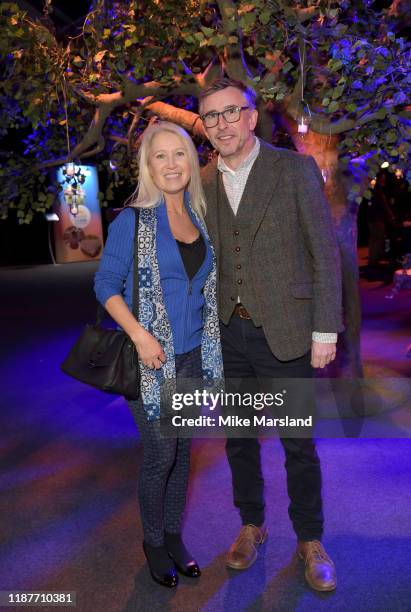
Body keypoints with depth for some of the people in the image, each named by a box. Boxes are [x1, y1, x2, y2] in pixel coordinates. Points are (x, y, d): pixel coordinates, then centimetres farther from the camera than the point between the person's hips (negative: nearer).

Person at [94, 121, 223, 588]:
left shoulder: (199, 218, 8)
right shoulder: (132, 221, -8)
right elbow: (105, 284, -8)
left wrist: (210, 343, 8)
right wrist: (140, 335, -19)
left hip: (193, 355, 5)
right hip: (151, 357, -5)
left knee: (182, 450, 14)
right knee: (160, 454, 2)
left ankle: (174, 537, 33)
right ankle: (153, 543, 27)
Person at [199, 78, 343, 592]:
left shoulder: (295, 169, -5)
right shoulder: (204, 183, 6)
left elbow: (325, 252, -6)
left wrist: (325, 331, -9)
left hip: (283, 333, -3)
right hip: (227, 334, 4)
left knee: (298, 445, 9)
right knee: (239, 440, 17)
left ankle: (310, 540, 31)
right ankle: (251, 525, 39)